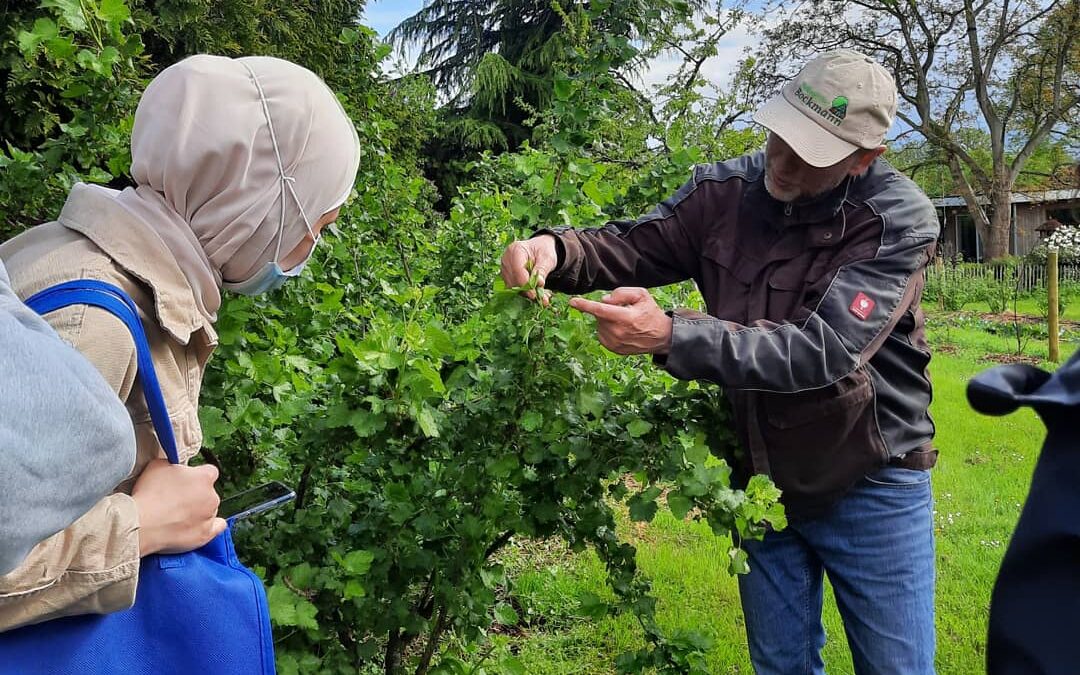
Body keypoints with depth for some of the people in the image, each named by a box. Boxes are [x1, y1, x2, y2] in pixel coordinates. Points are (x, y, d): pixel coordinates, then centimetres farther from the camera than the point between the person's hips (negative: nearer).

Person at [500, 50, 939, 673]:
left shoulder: (901, 221, -21)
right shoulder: (727, 190, -7)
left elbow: (821, 349, -31)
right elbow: (632, 246, -4)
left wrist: (670, 335, -40)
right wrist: (556, 250, -28)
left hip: (870, 483, -4)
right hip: (761, 479, 4)